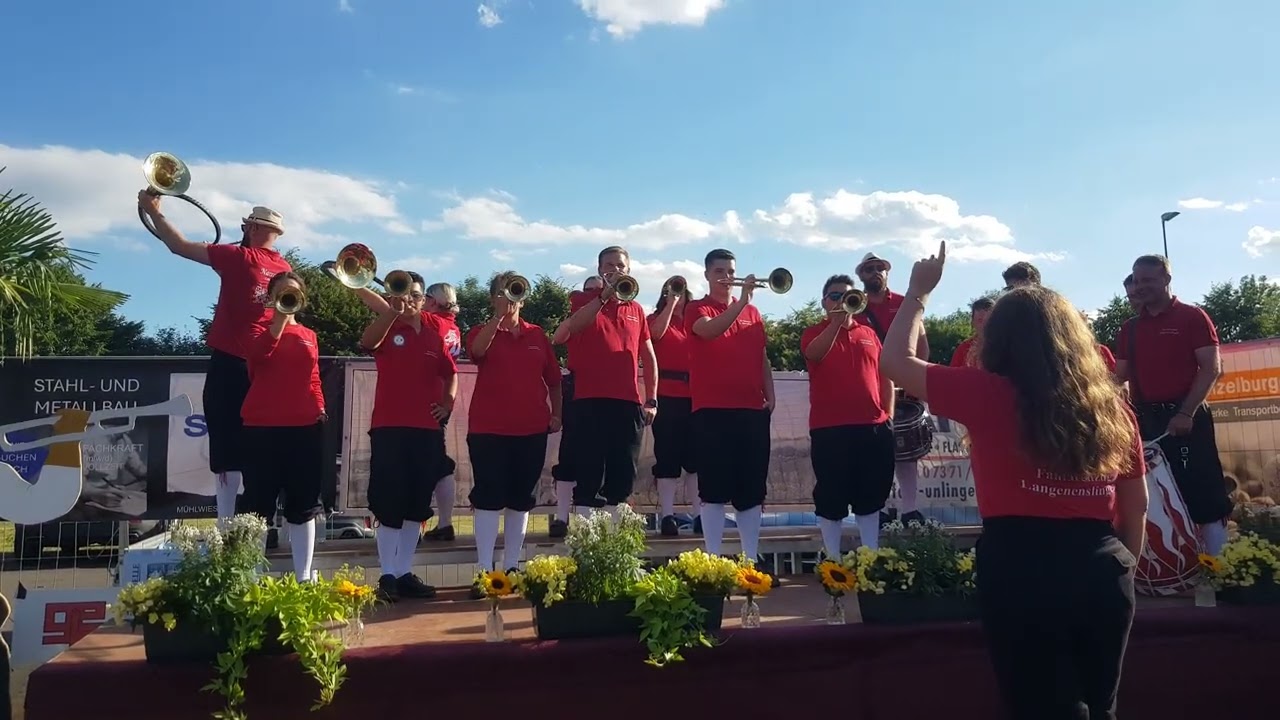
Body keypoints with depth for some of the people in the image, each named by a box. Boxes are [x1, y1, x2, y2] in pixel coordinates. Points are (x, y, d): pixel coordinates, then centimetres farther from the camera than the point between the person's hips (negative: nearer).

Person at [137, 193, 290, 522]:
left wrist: (153, 210, 7)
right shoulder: (285, 269, 7)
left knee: (227, 450, -3)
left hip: (230, 364, -6)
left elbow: (179, 246, -6)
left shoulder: (239, 257, -9)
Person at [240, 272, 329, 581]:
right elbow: (256, 355, -19)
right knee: (259, 504, 0)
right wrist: (280, 317, -18)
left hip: (305, 427, 3)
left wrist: (320, 408, 6)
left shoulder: (309, 336, 14)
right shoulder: (260, 331, 4)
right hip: (263, 427, -3)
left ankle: (304, 577, 12)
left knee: (303, 505, 6)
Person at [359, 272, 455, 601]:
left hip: (427, 429, 4)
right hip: (389, 426, -4)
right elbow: (367, 342, -24)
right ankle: (387, 575, 3)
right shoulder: (387, 329, 0)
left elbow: (450, 372, 21)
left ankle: (405, 573, 18)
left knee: (416, 504, 9)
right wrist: (392, 311, -37)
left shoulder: (434, 333, 11)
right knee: (390, 503, -5)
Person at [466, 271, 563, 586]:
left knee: (521, 499, 9)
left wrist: (557, 413, 5)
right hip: (489, 429, -3)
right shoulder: (483, 332, 2)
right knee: (489, 498, -3)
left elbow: (553, 378, 13)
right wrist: (499, 316, -28)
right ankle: (485, 571, 0)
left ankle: (512, 567, 19)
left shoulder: (537, 335, 9)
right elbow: (476, 351, -23)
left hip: (531, 429, 3)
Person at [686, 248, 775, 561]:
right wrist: (741, 301, -28)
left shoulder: (753, 312, 16)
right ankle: (713, 557, 2)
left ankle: (751, 557, 15)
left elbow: (762, 357, 18)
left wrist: (770, 395, 7)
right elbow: (710, 330, -21)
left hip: (752, 409, 5)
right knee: (714, 488, -4)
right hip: (712, 409, -4)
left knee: (752, 489, 7)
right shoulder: (697, 309, 2)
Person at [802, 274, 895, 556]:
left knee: (871, 496, 11)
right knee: (831, 497, 2)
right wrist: (836, 320, -28)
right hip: (829, 428, -3)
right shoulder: (814, 333, 3)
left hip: (874, 426, 4)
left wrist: (889, 415, 8)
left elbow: (885, 375, 15)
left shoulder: (869, 334, 14)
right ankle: (833, 559, 12)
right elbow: (814, 354, -21)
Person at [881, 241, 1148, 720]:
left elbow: (895, 361, 3)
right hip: (1101, 567, 5)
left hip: (1019, 567, -5)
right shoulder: (1110, 404, 6)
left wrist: (918, 292, 14)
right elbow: (1137, 506, 12)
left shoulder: (987, 395, -7)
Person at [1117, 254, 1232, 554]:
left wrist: (1186, 413, -15)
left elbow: (1211, 368, -7)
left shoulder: (1192, 316, -1)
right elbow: (1121, 375, 15)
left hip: (1185, 418, -5)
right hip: (1144, 419, 5)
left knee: (1203, 492, -5)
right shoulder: (1129, 328, 13)